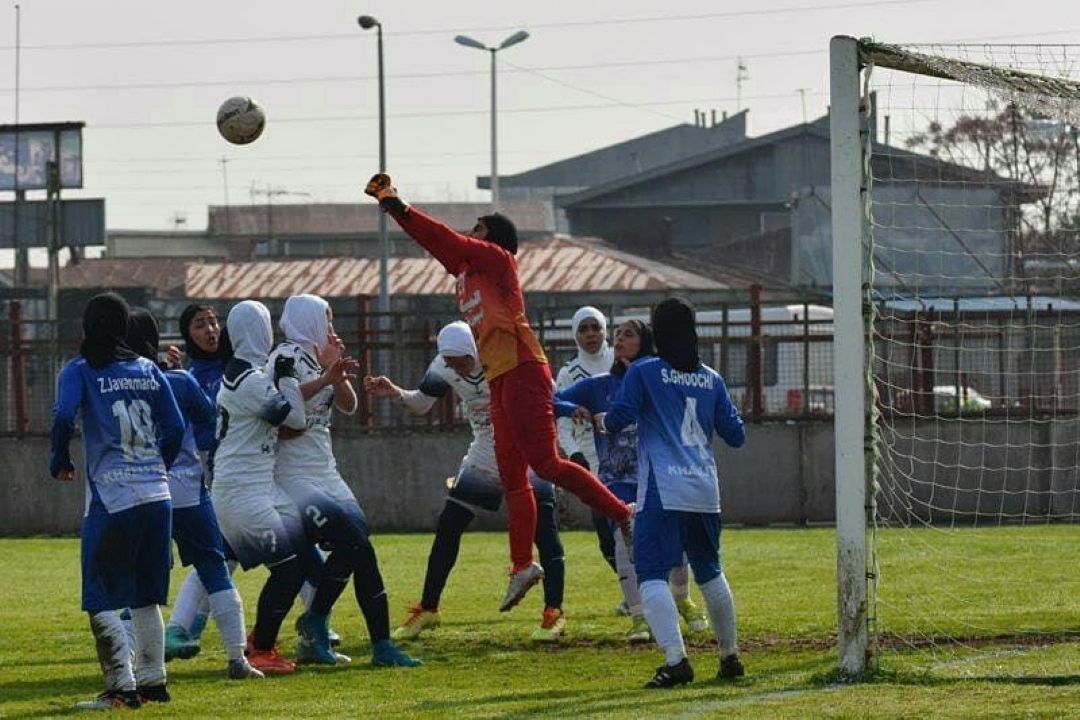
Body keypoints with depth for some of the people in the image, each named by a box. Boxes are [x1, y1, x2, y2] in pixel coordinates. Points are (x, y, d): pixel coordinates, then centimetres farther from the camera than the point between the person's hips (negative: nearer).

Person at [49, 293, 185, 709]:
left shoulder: (80, 372, -2)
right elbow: (175, 429, 8)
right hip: (157, 496, 6)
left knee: (102, 599, -2)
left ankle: (122, 688, -10)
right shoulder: (148, 370, 11)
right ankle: (152, 681, 19)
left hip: (112, 499, -6)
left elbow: (64, 417, -17)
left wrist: (59, 462, 0)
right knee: (146, 596, 17)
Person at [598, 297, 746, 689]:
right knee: (709, 571, 22)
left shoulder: (644, 372, -2)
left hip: (662, 492, -5)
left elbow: (618, 418, -8)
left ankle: (676, 659, -25)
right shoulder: (711, 379, 12)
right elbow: (735, 435, 13)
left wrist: (602, 421, 15)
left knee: (652, 574, -9)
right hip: (705, 492, 5)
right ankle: (730, 656, 29)